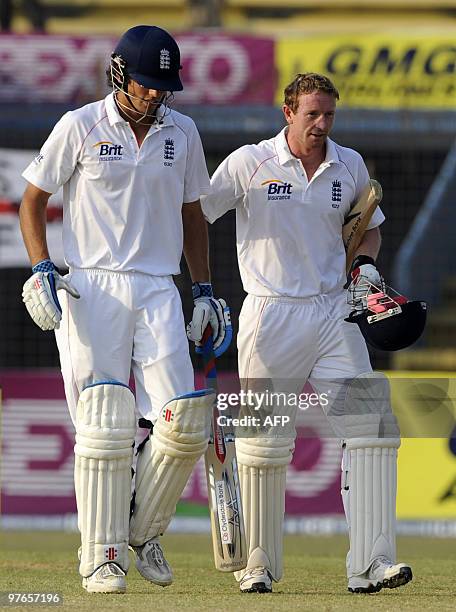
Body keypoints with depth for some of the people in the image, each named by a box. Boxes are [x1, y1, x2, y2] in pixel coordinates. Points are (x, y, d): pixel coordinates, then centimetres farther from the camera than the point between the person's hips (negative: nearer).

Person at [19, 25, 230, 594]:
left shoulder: (182, 133, 10)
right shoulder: (79, 127, -2)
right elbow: (32, 200, 5)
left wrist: (204, 289, 14)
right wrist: (42, 269, -8)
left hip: (158, 291, 4)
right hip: (91, 289, -4)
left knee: (185, 424, -7)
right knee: (106, 427, -10)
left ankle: (143, 531, 15)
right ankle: (100, 558, -2)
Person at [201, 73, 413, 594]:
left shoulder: (350, 167, 9)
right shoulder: (249, 164, -2)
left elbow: (368, 224, 25)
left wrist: (365, 265, 4)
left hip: (334, 313, 3)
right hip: (270, 317, -3)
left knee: (371, 427, -13)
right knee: (263, 444, 1)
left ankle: (370, 564, -17)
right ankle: (259, 564, 17)